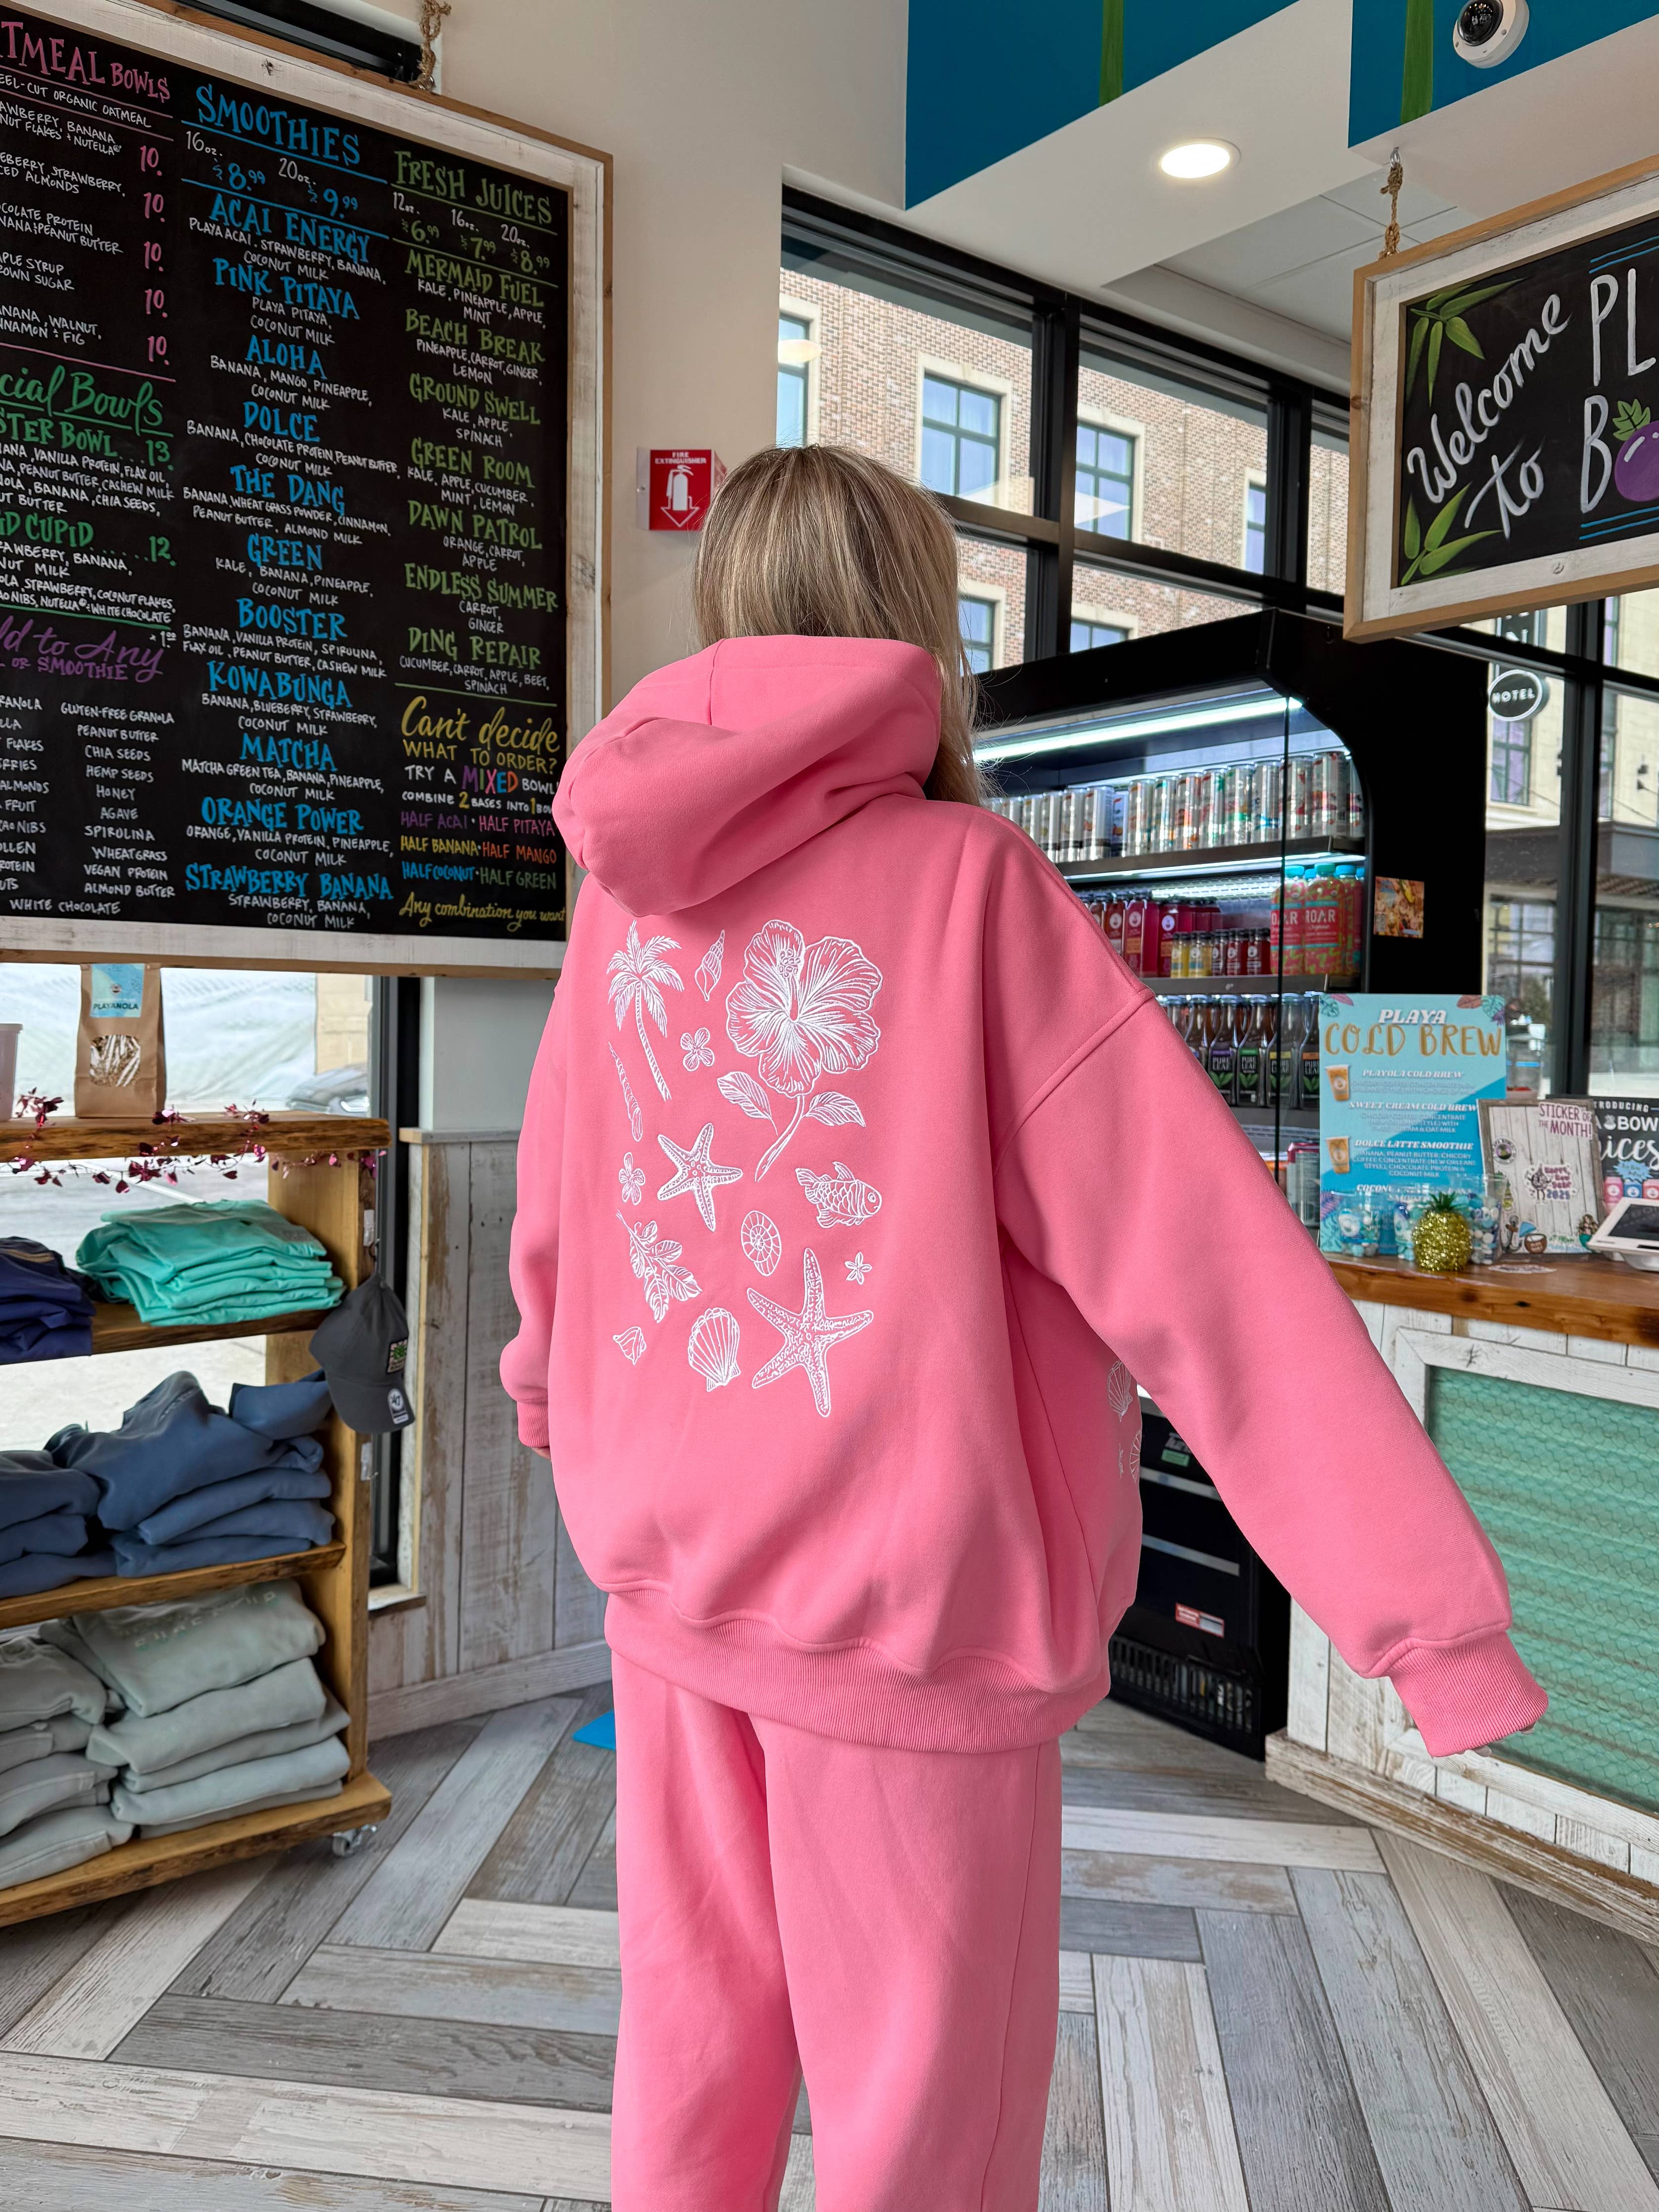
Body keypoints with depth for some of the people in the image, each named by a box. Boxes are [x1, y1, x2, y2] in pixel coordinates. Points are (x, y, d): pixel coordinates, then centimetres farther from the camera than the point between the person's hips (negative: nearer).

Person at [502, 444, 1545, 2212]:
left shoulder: (627, 886, -1)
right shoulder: (964, 887, -16)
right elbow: (1199, 1257, -21)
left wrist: (546, 1370, 34)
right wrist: (1430, 1603, -17)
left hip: (667, 1562, 6)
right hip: (904, 1601, -5)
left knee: (693, 2021, 24)